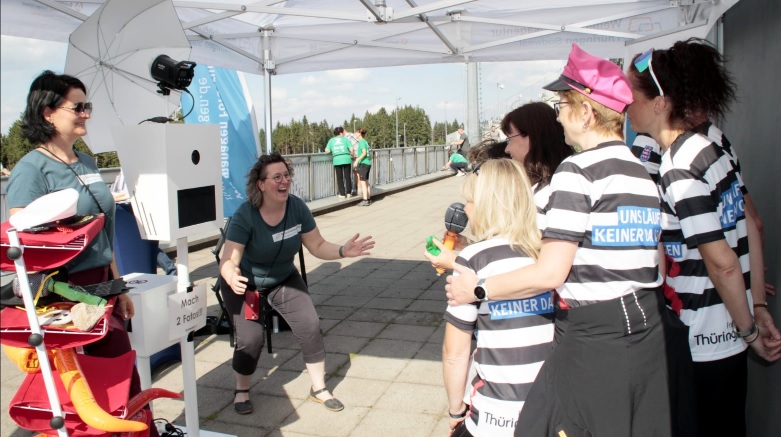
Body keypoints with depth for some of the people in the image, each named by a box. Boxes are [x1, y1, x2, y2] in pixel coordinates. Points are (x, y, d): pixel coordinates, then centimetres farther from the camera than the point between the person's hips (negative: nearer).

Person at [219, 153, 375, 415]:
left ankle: (318, 389, 12)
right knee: (250, 338, -15)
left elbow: (317, 246, -12)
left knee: (310, 326, -8)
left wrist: (343, 251, -30)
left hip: (283, 279, 3)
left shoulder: (297, 208, -19)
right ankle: (242, 391, 15)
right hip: (244, 284, -3)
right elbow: (229, 260, -33)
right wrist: (232, 278, -56)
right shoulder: (244, 216, -29)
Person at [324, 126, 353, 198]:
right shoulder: (345, 139, 6)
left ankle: (342, 194, 6)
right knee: (347, 176, 9)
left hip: (337, 160, 1)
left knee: (339, 178, 6)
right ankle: (348, 193, 12)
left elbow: (327, 151, 0)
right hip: (346, 159, -1)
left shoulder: (331, 140, 10)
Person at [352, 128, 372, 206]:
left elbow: (364, 153, -21)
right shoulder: (365, 141, 16)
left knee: (363, 182, -8)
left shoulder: (362, 142, -10)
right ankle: (369, 199, 17)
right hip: (368, 163, 9)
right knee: (366, 182, 13)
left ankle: (365, 200, -9)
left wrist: (357, 160, -22)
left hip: (363, 163, -9)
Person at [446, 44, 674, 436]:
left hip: (593, 340, -8)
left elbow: (549, 274, -19)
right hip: (648, 332, 9)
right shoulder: (644, 173, 11)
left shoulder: (578, 170, -14)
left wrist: (476, 289, -8)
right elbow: (657, 265, 15)